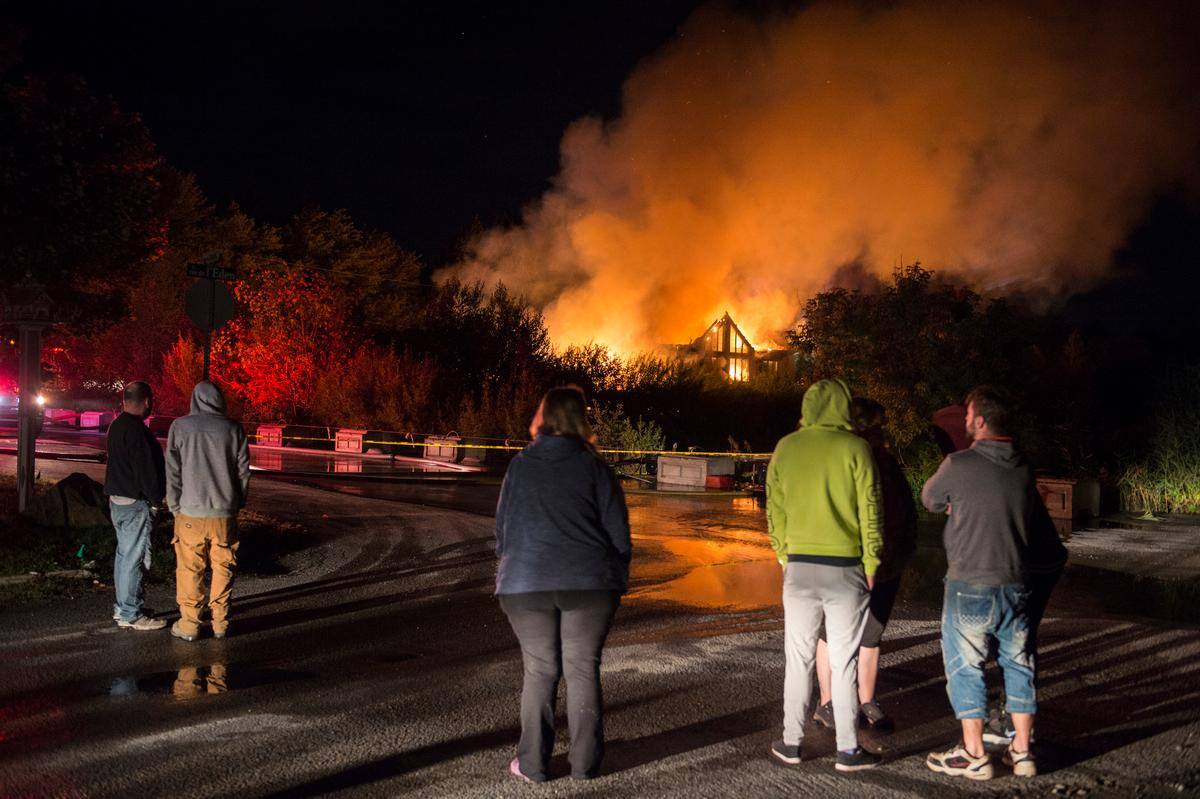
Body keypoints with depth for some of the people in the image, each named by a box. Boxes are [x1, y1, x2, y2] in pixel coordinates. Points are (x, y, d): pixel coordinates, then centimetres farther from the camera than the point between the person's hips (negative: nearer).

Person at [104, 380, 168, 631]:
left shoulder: (117, 426, 13)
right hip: (135, 502, -11)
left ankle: (123, 607, 26)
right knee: (134, 557, -5)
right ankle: (130, 614, -1)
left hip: (117, 499, 11)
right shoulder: (136, 429, -19)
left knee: (124, 554, 17)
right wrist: (155, 499, -11)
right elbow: (146, 469, -21)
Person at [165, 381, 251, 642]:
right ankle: (220, 623, 13)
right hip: (225, 513, 1)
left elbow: (173, 471, -2)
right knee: (223, 569, 10)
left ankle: (189, 624, 9)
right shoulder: (234, 429, 0)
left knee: (189, 569, 6)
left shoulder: (180, 426, -4)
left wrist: (175, 507, 7)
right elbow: (243, 471, 4)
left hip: (191, 512, -1)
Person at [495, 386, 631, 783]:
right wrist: (615, 576, 13)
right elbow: (618, 531, -1)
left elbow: (502, 527, 11)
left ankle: (532, 763, 11)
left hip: (526, 585, 1)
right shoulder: (594, 466, -1)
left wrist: (510, 568, 26)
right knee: (583, 669, 7)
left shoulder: (519, 466, 4)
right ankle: (585, 762, 12)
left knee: (539, 671, 9)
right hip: (589, 585, -1)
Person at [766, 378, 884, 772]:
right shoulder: (855, 448, -6)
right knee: (844, 661, 5)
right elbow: (870, 511, -5)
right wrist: (871, 564, 4)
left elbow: (775, 508, 6)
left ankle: (792, 743, 17)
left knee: (798, 657, 11)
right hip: (845, 567, -2)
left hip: (800, 566, 2)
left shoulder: (786, 447, 2)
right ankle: (848, 750, 11)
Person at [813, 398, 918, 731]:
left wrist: (904, 551, 4)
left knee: (870, 636, 15)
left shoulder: (887, 463, 5)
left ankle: (866, 701, 27)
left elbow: (907, 510, 14)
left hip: (884, 568, 6)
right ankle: (827, 703, 18)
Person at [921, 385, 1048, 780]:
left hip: (970, 587, -5)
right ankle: (1021, 751, 22)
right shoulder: (1024, 470, 2)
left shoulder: (959, 465, -15)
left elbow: (930, 500, 1)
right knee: (1018, 663, 15)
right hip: (1016, 586, 5)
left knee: (965, 666, 6)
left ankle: (974, 754, 12)